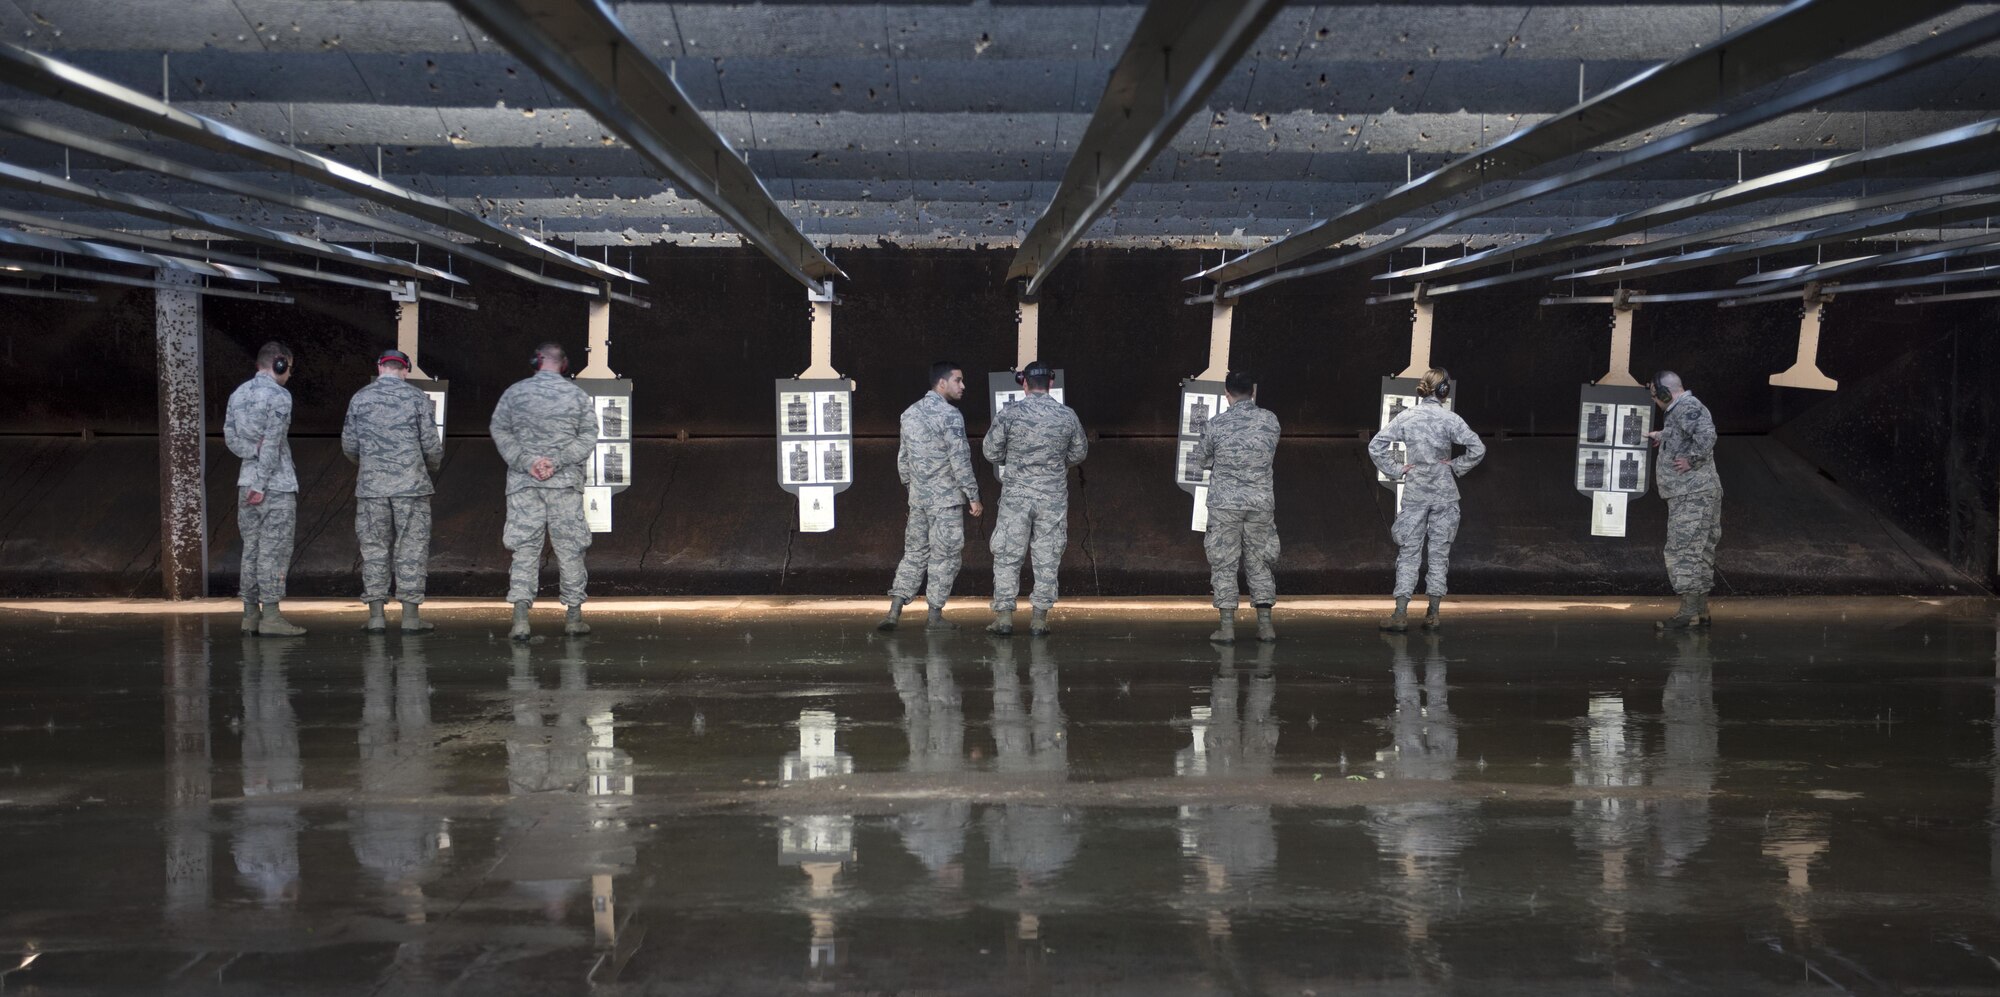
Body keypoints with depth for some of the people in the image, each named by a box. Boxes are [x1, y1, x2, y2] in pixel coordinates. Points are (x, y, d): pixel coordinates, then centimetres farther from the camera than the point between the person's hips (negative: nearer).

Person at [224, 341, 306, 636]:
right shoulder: (278, 396, -11)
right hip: (277, 484, -7)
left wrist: (254, 452, -7)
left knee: (252, 548, 10)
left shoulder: (238, 394, 12)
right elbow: (273, 444, -16)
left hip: (247, 480, 7)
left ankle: (251, 614, 10)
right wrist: (261, 485, -15)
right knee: (275, 550, -6)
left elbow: (229, 435, 7)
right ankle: (270, 616, -7)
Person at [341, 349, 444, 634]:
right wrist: (432, 464, 19)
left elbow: (349, 445, 7)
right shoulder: (417, 398, -1)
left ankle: (376, 616, 5)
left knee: (373, 547, 7)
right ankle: (410, 616, 1)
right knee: (412, 548, 2)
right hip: (411, 483, -2)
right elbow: (431, 444, -2)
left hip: (371, 484, 2)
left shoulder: (361, 398, 5)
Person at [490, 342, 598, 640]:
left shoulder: (515, 392, 4)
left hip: (523, 482, 0)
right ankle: (573, 615, 10)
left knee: (525, 548, 0)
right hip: (566, 482, 0)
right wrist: (558, 461, -8)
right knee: (569, 547, 7)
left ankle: (520, 618, -9)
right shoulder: (577, 395, 3)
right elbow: (588, 436, -2)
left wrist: (526, 461, -5)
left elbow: (499, 430, 0)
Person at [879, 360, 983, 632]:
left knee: (914, 553, 11)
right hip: (946, 498, -7)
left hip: (918, 497, 7)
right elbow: (960, 461, -16)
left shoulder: (910, 413, 10)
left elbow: (902, 459, 15)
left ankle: (894, 612, 3)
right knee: (945, 556, 2)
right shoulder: (949, 416, -14)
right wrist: (973, 496, -11)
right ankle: (935, 615, 6)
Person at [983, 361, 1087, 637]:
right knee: (1047, 557, 8)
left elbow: (991, 451, 0)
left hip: (1016, 493, -1)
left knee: (1007, 556, 6)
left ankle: (1004, 616, 4)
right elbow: (1078, 453, 10)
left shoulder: (1008, 414, -8)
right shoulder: (1067, 415, -2)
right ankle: (1040, 617, 10)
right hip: (1054, 495, 1)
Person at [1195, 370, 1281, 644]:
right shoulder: (1269, 420, -2)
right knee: (1259, 563, 12)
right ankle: (1265, 625, 12)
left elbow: (1201, 459, 5)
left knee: (1224, 564, 4)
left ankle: (1227, 627, 2)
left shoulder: (1215, 424, -9)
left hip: (1224, 503, -2)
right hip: (1261, 502, 2)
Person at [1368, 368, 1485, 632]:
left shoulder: (1406, 416, -3)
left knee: (1409, 551, 3)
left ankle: (1401, 613, -7)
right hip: (1444, 492, -1)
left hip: (1414, 492, 1)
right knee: (1439, 551, 7)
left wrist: (1395, 469, 1)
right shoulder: (1450, 419, -8)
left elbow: (1375, 446, -6)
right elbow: (1478, 449, -13)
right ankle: (1433, 614, 8)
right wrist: (1456, 466, 0)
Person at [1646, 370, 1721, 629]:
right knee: (1699, 551, 12)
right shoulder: (1679, 409, 19)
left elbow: (1706, 434, -30)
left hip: (1692, 494, -11)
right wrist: (1663, 436, 43)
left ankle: (1688, 611, -11)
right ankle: (1701, 610, 17)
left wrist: (1691, 460, -22)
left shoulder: (1686, 407, -14)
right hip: (1690, 494, 11)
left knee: (1684, 550, -10)